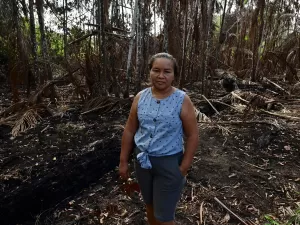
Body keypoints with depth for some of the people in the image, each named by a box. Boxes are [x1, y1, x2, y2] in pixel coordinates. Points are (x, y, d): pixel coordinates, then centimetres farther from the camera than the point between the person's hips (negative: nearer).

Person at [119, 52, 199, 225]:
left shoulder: (183, 100, -13)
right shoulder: (140, 97, -3)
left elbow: (193, 135, -10)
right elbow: (129, 131, 2)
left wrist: (184, 168, -12)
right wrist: (123, 161, 4)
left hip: (169, 163, -4)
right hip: (143, 161, 4)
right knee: (150, 205, 23)